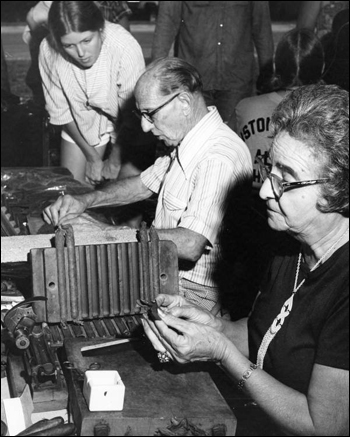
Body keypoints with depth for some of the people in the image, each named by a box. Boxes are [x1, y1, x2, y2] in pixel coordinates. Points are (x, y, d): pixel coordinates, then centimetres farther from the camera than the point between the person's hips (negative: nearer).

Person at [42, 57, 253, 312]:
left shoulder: (220, 160, -25)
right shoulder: (184, 144, 7)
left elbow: (189, 246, -33)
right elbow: (145, 185, 20)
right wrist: (85, 201, 3)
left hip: (193, 294, -9)